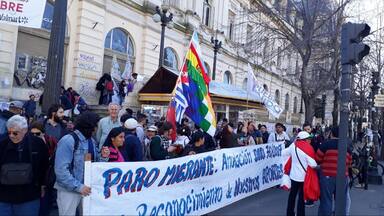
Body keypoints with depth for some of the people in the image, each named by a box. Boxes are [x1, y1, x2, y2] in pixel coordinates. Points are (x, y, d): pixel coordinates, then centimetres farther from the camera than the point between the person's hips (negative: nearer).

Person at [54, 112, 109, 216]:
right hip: (69, 189, -7)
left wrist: (103, 157, -8)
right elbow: (61, 170, -22)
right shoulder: (68, 141, -18)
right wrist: (78, 186, -23)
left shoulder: (92, 141, 5)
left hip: (87, 188, 7)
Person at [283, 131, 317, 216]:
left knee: (292, 194, 17)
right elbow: (313, 164, -19)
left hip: (294, 175, 5)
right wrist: (317, 165, 1)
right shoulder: (308, 149, -18)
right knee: (302, 196, 6)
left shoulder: (293, 146, -4)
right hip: (304, 176, -5)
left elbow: (284, 153, 10)